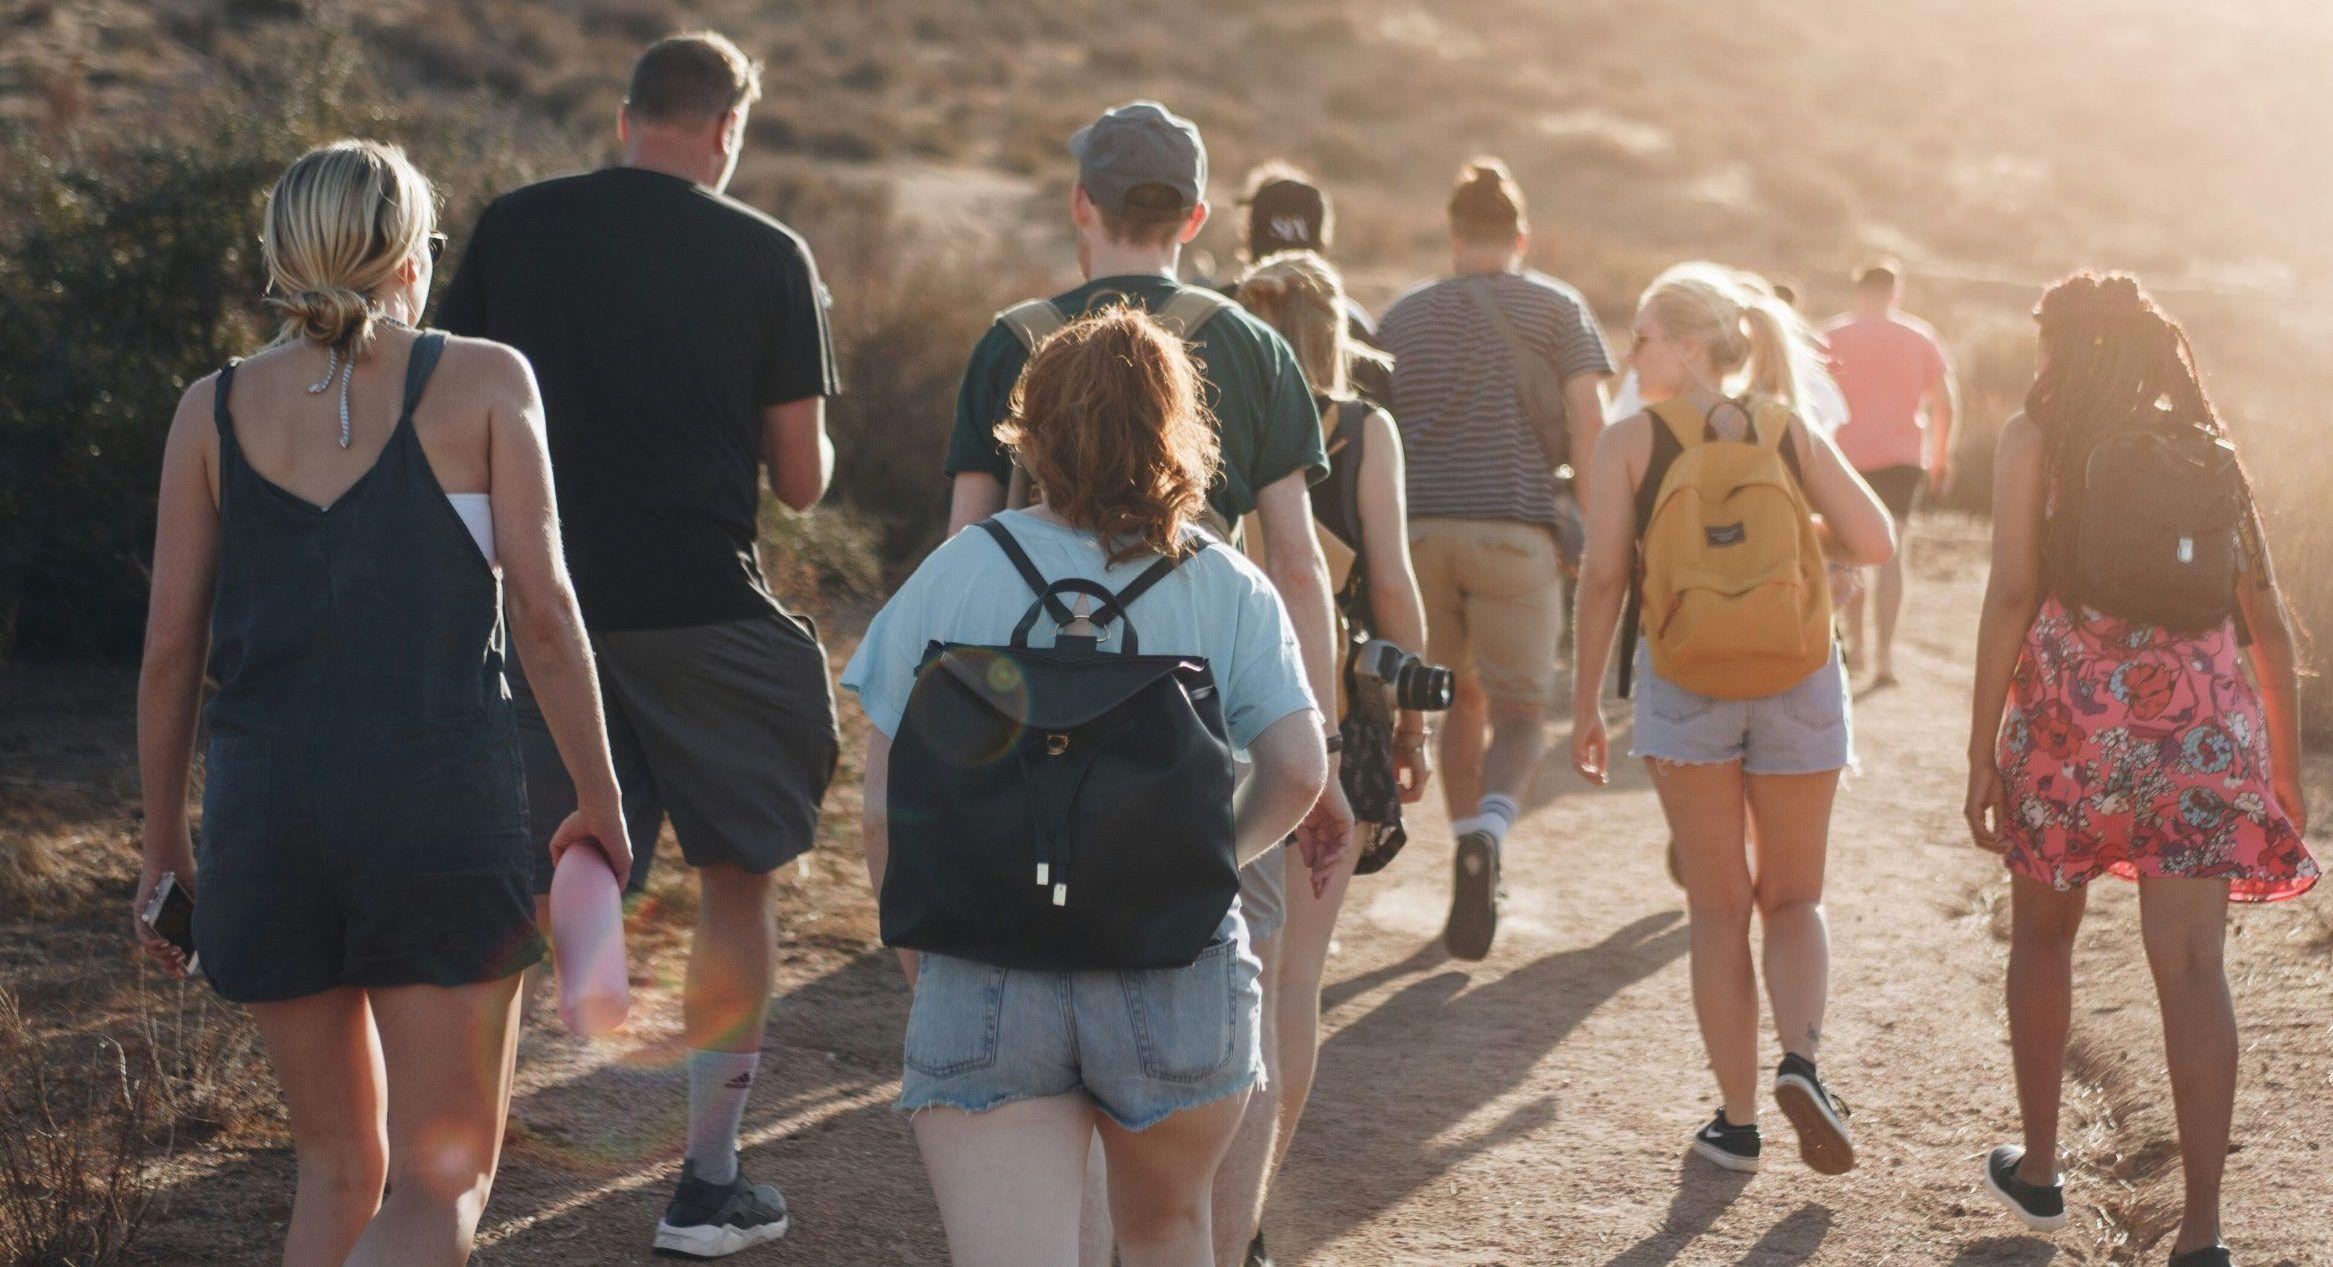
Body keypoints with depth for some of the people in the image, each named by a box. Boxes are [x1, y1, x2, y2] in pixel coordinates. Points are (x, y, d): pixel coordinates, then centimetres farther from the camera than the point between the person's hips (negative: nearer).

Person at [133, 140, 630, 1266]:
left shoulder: (212, 411, 7)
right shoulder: (483, 381, 1)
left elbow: (170, 646, 6)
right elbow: (543, 610, -4)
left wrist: (164, 845, 16)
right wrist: (599, 800, 6)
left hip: (264, 810, 3)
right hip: (442, 796, -3)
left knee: (337, 1163, 19)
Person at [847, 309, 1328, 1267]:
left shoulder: (956, 575, -1)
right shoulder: (1227, 589, 1)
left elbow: (885, 806, -2)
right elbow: (1298, 768, -8)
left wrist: (916, 957, 12)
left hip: (985, 982, -1)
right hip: (1178, 981, 1)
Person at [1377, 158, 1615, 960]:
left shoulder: (1402, 316, 16)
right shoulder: (1558, 309, 7)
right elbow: (1589, 428, -2)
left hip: (1419, 530, 3)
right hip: (1515, 531, -3)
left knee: (1463, 700, 19)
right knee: (1519, 712, 3)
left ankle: (1473, 868, 18)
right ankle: (1486, 835, -25)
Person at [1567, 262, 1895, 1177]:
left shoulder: (1629, 443, -3)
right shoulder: (1790, 431, 3)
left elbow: (1603, 576, -7)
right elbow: (1874, 542, -2)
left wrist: (1586, 704, 0)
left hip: (1683, 684, -1)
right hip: (1796, 680, 1)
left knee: (1719, 909, 10)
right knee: (1793, 899, 16)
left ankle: (1737, 1120, 11)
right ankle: (1800, 1059, -9)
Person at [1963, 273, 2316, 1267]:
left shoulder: (2035, 441, 3)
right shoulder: (2208, 448, 13)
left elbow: (2011, 596, -7)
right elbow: (2266, 618, 11)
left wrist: (1982, 750, -4)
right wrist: (2286, 771, 17)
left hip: (2073, 709, -2)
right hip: (2202, 722, 2)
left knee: (2043, 933, 20)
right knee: (2191, 964, -3)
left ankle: (2037, 1168, 32)